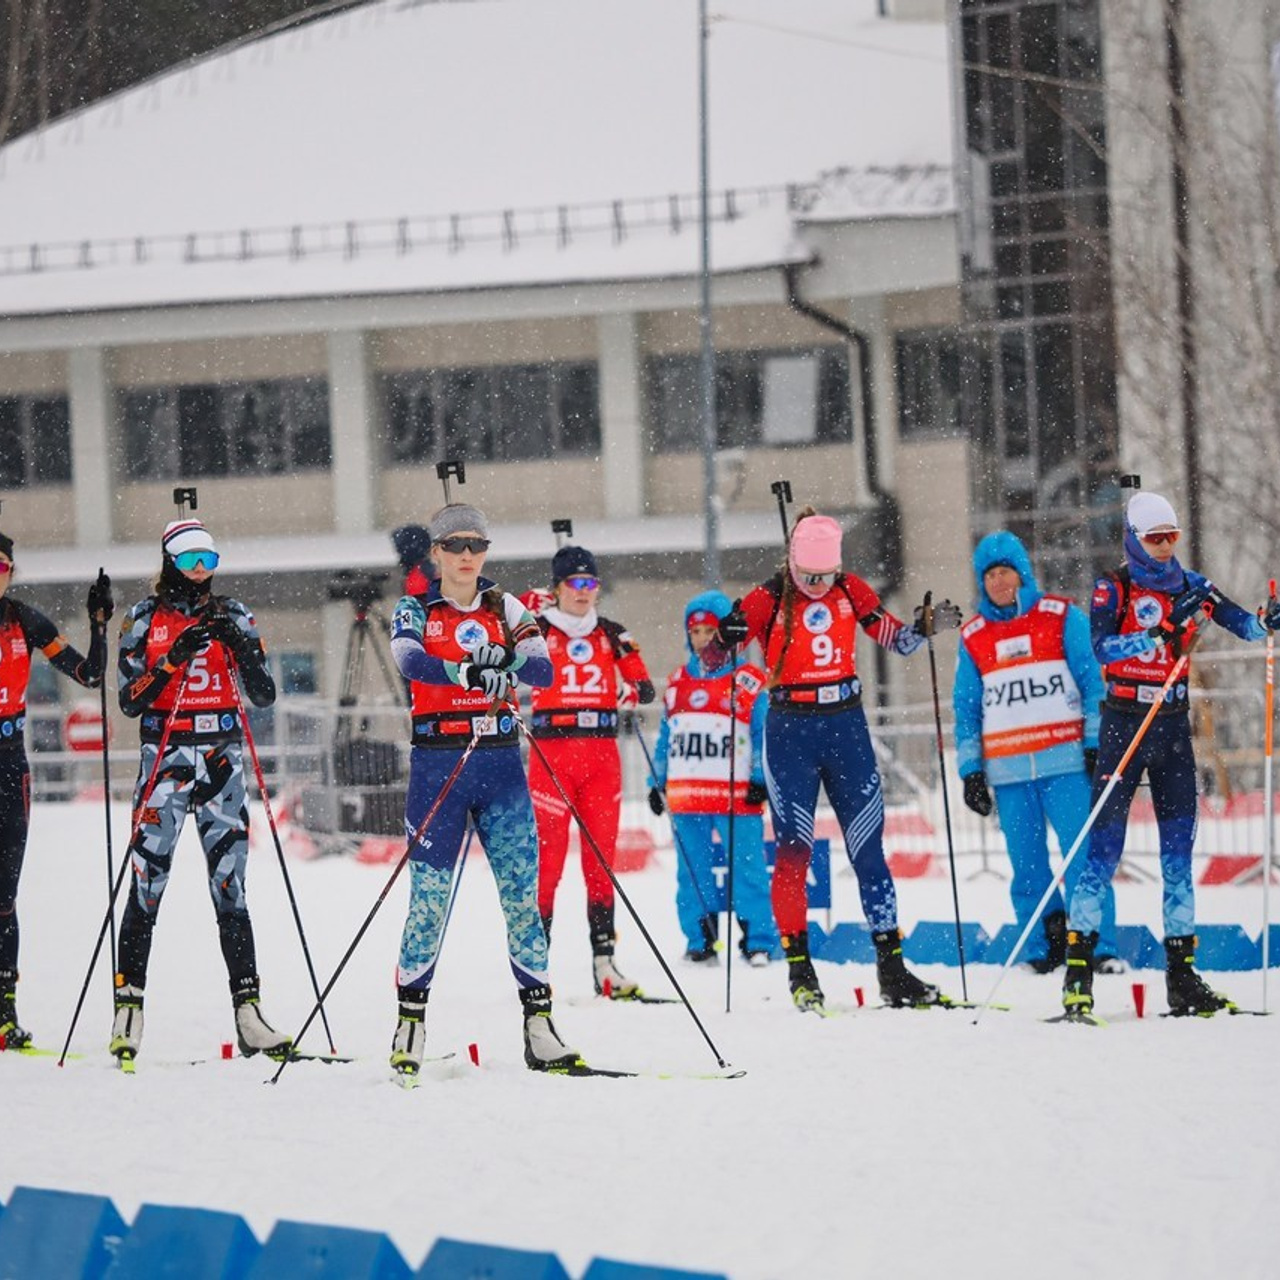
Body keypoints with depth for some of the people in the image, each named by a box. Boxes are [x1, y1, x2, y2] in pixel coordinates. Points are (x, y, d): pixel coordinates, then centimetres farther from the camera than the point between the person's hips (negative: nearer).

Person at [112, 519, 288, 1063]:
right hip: (165, 757, -2)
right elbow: (130, 700, -5)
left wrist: (243, 646, -11)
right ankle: (128, 1008, -2)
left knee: (230, 887, 1)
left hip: (222, 759, 2)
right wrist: (175, 658, -17)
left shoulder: (232, 617, 9)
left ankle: (248, 1013, 0)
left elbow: (264, 696, 4)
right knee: (148, 885, -6)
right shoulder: (144, 620, 2)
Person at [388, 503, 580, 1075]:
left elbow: (542, 670, -5)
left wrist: (506, 663, -27)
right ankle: (410, 1020, 7)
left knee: (522, 893, -2)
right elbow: (410, 662, -18)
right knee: (430, 897, -3)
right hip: (437, 763, -2)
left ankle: (538, 1022, 0)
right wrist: (466, 672, -35)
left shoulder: (504, 609, 11)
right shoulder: (414, 612, 5)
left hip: (501, 763, 2)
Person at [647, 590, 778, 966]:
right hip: (686, 796, 5)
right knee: (692, 874, 6)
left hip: (737, 795, -5)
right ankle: (699, 941, 14)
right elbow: (665, 738, 20)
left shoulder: (749, 681, -1)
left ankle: (759, 943, -1)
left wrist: (760, 779, -9)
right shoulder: (676, 683, 14)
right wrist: (657, 782, 16)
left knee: (747, 870, -5)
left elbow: (764, 734, -1)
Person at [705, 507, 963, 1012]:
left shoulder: (850, 591, 2)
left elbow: (897, 640, 11)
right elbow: (711, 659, -6)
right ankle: (799, 968, -4)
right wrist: (726, 638, -28)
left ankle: (891, 967, 6)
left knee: (868, 848, 3)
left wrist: (928, 625, -8)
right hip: (790, 731, -3)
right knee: (793, 851, -9)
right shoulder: (768, 600, -7)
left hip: (846, 727, 3)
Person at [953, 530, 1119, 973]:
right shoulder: (972, 637, 13)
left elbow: (1093, 682, 3)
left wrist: (1096, 744, -4)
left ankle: (1100, 949, -9)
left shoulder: (1062, 617, 4)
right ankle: (1043, 952, 8)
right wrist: (970, 770, 10)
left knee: (1083, 855, -10)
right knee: (1027, 865, 1)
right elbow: (966, 709, 16)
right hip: (1007, 769, 3)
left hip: (1065, 762, -3)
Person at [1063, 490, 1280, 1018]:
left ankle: (1181, 973, 7)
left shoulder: (1190, 585, 8)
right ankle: (1078, 969, -4)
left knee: (1179, 847, 4)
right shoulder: (1113, 589, -5)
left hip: (1174, 726, 5)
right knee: (1105, 845, -6)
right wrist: (1163, 629, -30)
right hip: (1124, 723, -5)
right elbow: (1104, 648, -20)